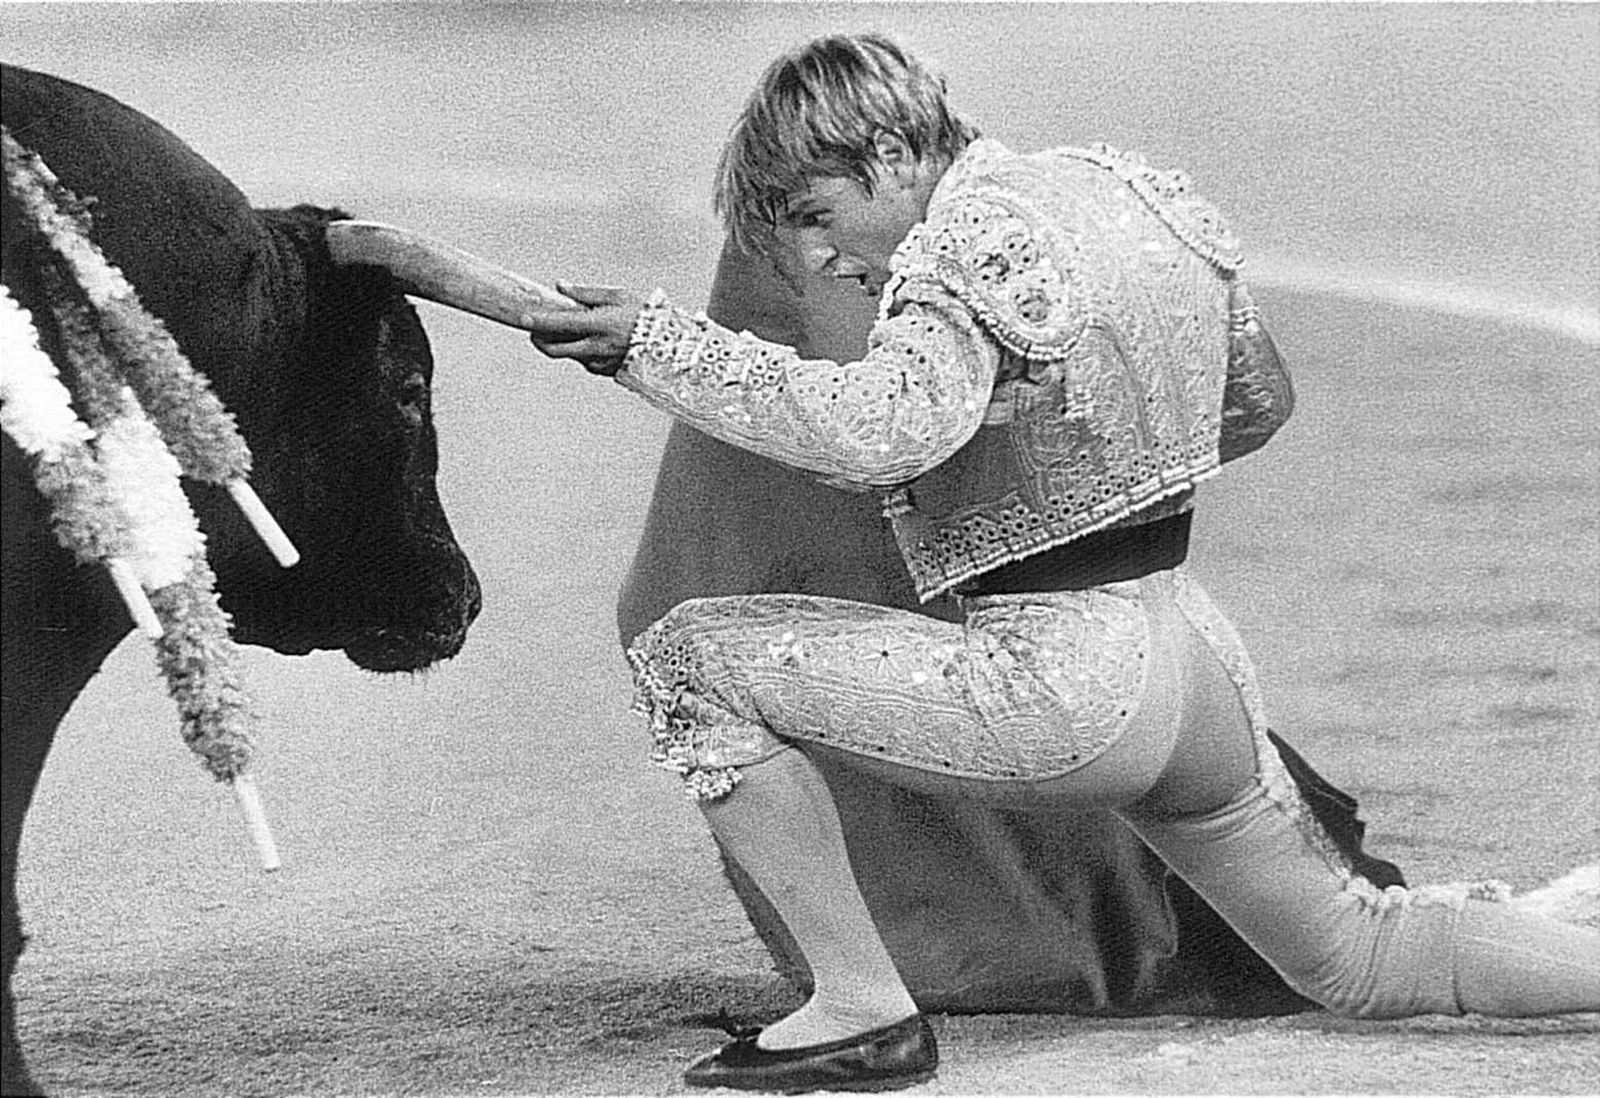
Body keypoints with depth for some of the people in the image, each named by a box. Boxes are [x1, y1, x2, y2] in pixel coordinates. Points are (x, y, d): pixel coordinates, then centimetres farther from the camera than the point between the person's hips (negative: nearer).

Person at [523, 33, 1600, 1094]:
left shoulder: (972, 239, -15)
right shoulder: (1128, 187, 11)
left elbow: (890, 428, -33)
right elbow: (1255, 399, 24)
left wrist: (663, 345, -28)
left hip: (1067, 691, -9)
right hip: (1201, 657, 9)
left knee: (689, 658, -6)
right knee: (1363, 954, 27)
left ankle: (864, 1012, -6)